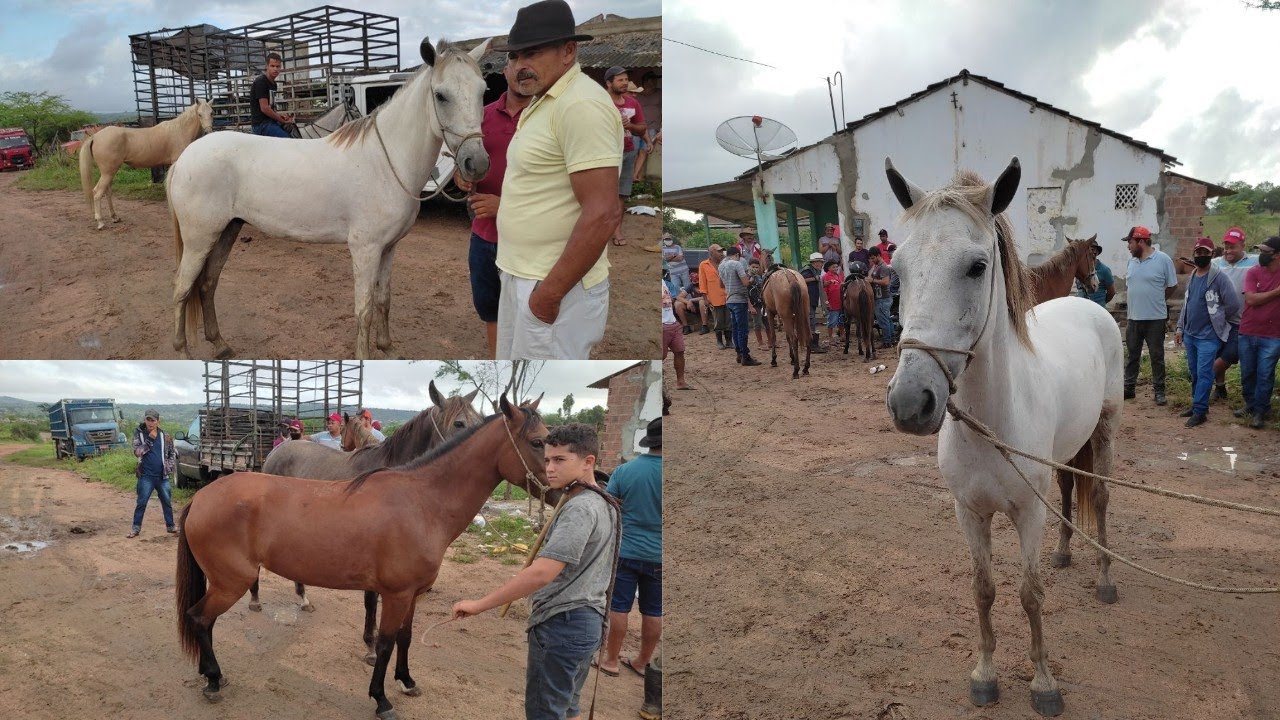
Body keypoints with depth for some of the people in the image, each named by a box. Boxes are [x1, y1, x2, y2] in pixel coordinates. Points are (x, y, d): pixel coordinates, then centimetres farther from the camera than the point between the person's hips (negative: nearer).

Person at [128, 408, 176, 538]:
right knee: (141, 503, 0)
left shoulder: (165, 436, 3)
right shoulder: (139, 434, -2)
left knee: (167, 502, 8)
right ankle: (136, 528, 8)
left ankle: (171, 526, 19)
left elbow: (172, 453, 11)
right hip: (146, 476, -2)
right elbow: (137, 452, -15)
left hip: (162, 476, 2)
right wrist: (149, 439, -20)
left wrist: (170, 468, 0)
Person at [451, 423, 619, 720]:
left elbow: (542, 573, -30)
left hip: (561, 624, -10)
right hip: (588, 620, 10)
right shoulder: (605, 505, 11)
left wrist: (479, 605, -27)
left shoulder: (579, 509, -20)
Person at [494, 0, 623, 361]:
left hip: (557, 286, -10)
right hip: (522, 278, 10)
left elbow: (602, 214, -25)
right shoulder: (543, 103, 15)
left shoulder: (581, 104, -18)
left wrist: (550, 292, -22)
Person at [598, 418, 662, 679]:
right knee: (653, 613, 12)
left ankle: (611, 660, 19)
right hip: (658, 557, 0)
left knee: (618, 608, 9)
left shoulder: (624, 470, -7)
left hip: (625, 552, 1)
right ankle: (643, 662, 22)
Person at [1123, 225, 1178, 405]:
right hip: (1134, 317, 6)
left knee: (1157, 356, 4)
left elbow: (1172, 286, -4)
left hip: (1155, 318, -6)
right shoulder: (1132, 261, 7)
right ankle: (1129, 387, 23)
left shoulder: (1163, 259, -10)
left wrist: (1156, 301, 4)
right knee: (1131, 355, 13)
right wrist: (1140, 302, 9)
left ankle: (1159, 391, 13)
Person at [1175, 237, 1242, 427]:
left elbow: (1233, 304, -13)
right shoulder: (1192, 278, 12)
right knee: (1194, 372, 14)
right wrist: (1180, 328, 15)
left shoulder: (1219, 278, -12)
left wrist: (1218, 320, -1)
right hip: (1190, 334, 7)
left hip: (1208, 336, -7)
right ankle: (1197, 404, 26)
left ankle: (1200, 410, -3)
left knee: (1203, 373, -6)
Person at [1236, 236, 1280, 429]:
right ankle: (1250, 404, 31)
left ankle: (1260, 411, 11)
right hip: (1247, 333, 2)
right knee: (1247, 373, 13)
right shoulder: (1253, 272, -1)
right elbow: (1251, 299, -12)